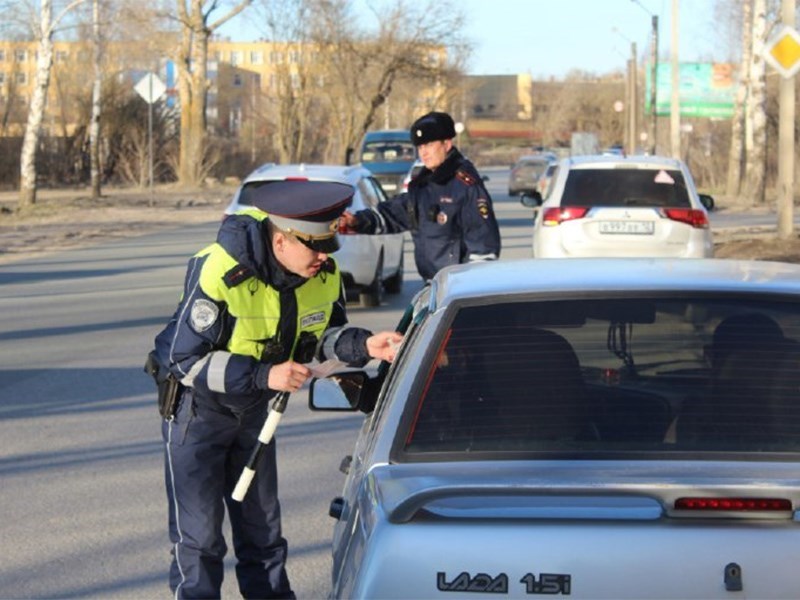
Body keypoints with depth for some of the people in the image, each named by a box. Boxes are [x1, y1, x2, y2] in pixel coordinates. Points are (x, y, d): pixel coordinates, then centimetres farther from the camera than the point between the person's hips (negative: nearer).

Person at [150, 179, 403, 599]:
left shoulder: (324, 275, -14)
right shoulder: (219, 275, -32)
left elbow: (323, 335, 3)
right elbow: (183, 359, -27)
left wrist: (364, 346, -19)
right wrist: (263, 375, -35)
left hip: (253, 407, 6)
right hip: (198, 405, -6)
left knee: (262, 524, 15)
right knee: (198, 534, -4)